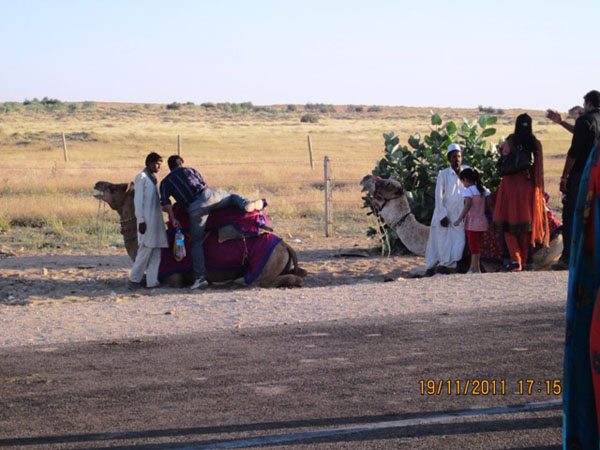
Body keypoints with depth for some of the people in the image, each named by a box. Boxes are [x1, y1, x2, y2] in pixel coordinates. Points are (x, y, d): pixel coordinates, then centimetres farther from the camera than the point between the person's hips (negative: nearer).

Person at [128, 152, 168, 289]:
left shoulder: (153, 178, 17)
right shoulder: (142, 177, -8)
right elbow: (138, 200, -12)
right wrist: (141, 220, -17)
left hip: (156, 220, 9)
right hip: (147, 220, -9)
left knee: (156, 251, 5)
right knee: (146, 249, -8)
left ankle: (152, 281, 6)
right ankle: (134, 279, -1)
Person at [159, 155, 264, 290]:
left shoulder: (165, 182, 19)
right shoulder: (190, 170, 24)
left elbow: (165, 202, 4)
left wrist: (173, 219, 5)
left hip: (194, 208, -1)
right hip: (208, 195, 1)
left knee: (197, 242, 7)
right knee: (233, 197, 25)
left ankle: (201, 277, 3)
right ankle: (247, 203, -9)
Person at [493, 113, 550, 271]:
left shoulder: (510, 141, -5)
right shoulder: (535, 144, 0)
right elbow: (539, 169, 3)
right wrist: (540, 190, 10)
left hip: (510, 186, -2)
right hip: (529, 187, 2)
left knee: (509, 223, 5)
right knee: (526, 223, 12)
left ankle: (515, 258, -13)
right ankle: (523, 260, 16)